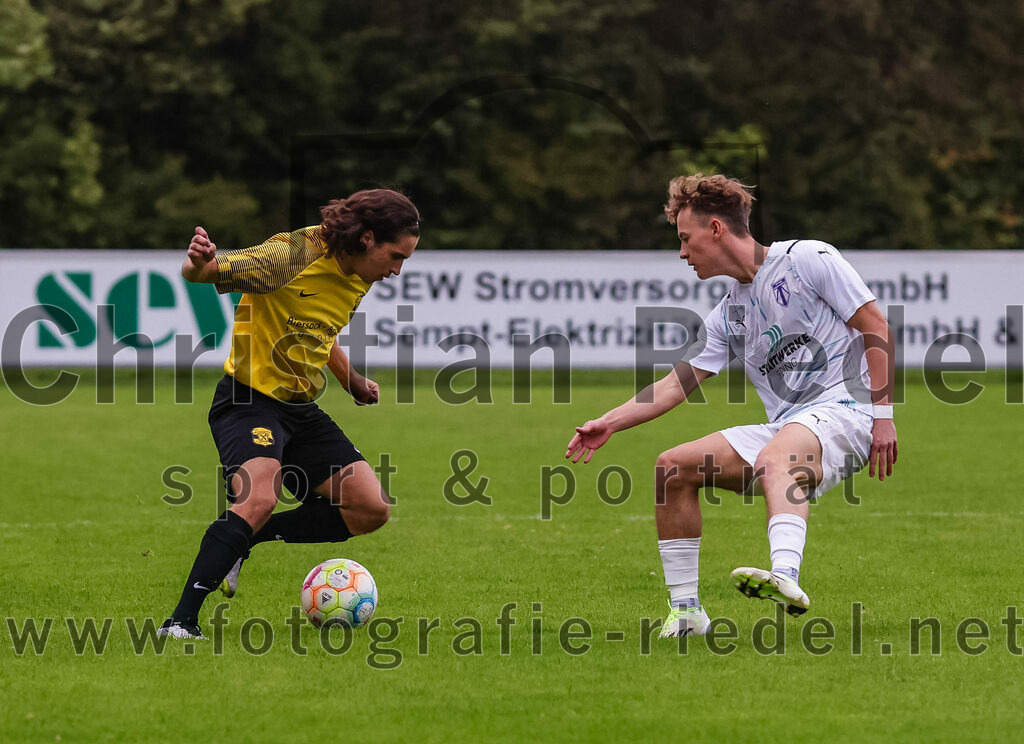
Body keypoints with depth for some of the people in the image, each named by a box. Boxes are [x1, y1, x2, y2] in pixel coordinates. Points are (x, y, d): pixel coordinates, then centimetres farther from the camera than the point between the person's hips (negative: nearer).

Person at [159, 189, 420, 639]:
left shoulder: (358, 278, 7)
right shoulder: (293, 256, -19)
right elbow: (201, 272, -26)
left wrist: (352, 380, 24)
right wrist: (198, 263, -48)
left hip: (302, 408, 8)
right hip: (249, 399, -8)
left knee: (371, 509, 0)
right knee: (259, 499, -31)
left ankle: (242, 541, 10)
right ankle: (181, 620, -27)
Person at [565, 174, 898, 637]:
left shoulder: (808, 259, -3)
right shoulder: (726, 316, 18)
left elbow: (876, 328, -5)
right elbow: (676, 384, 19)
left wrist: (883, 415, -12)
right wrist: (608, 423, 9)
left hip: (843, 411, -8)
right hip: (784, 429, 8)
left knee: (773, 460, -39)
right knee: (672, 467, -1)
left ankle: (786, 576, -66)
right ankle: (685, 610, 3)